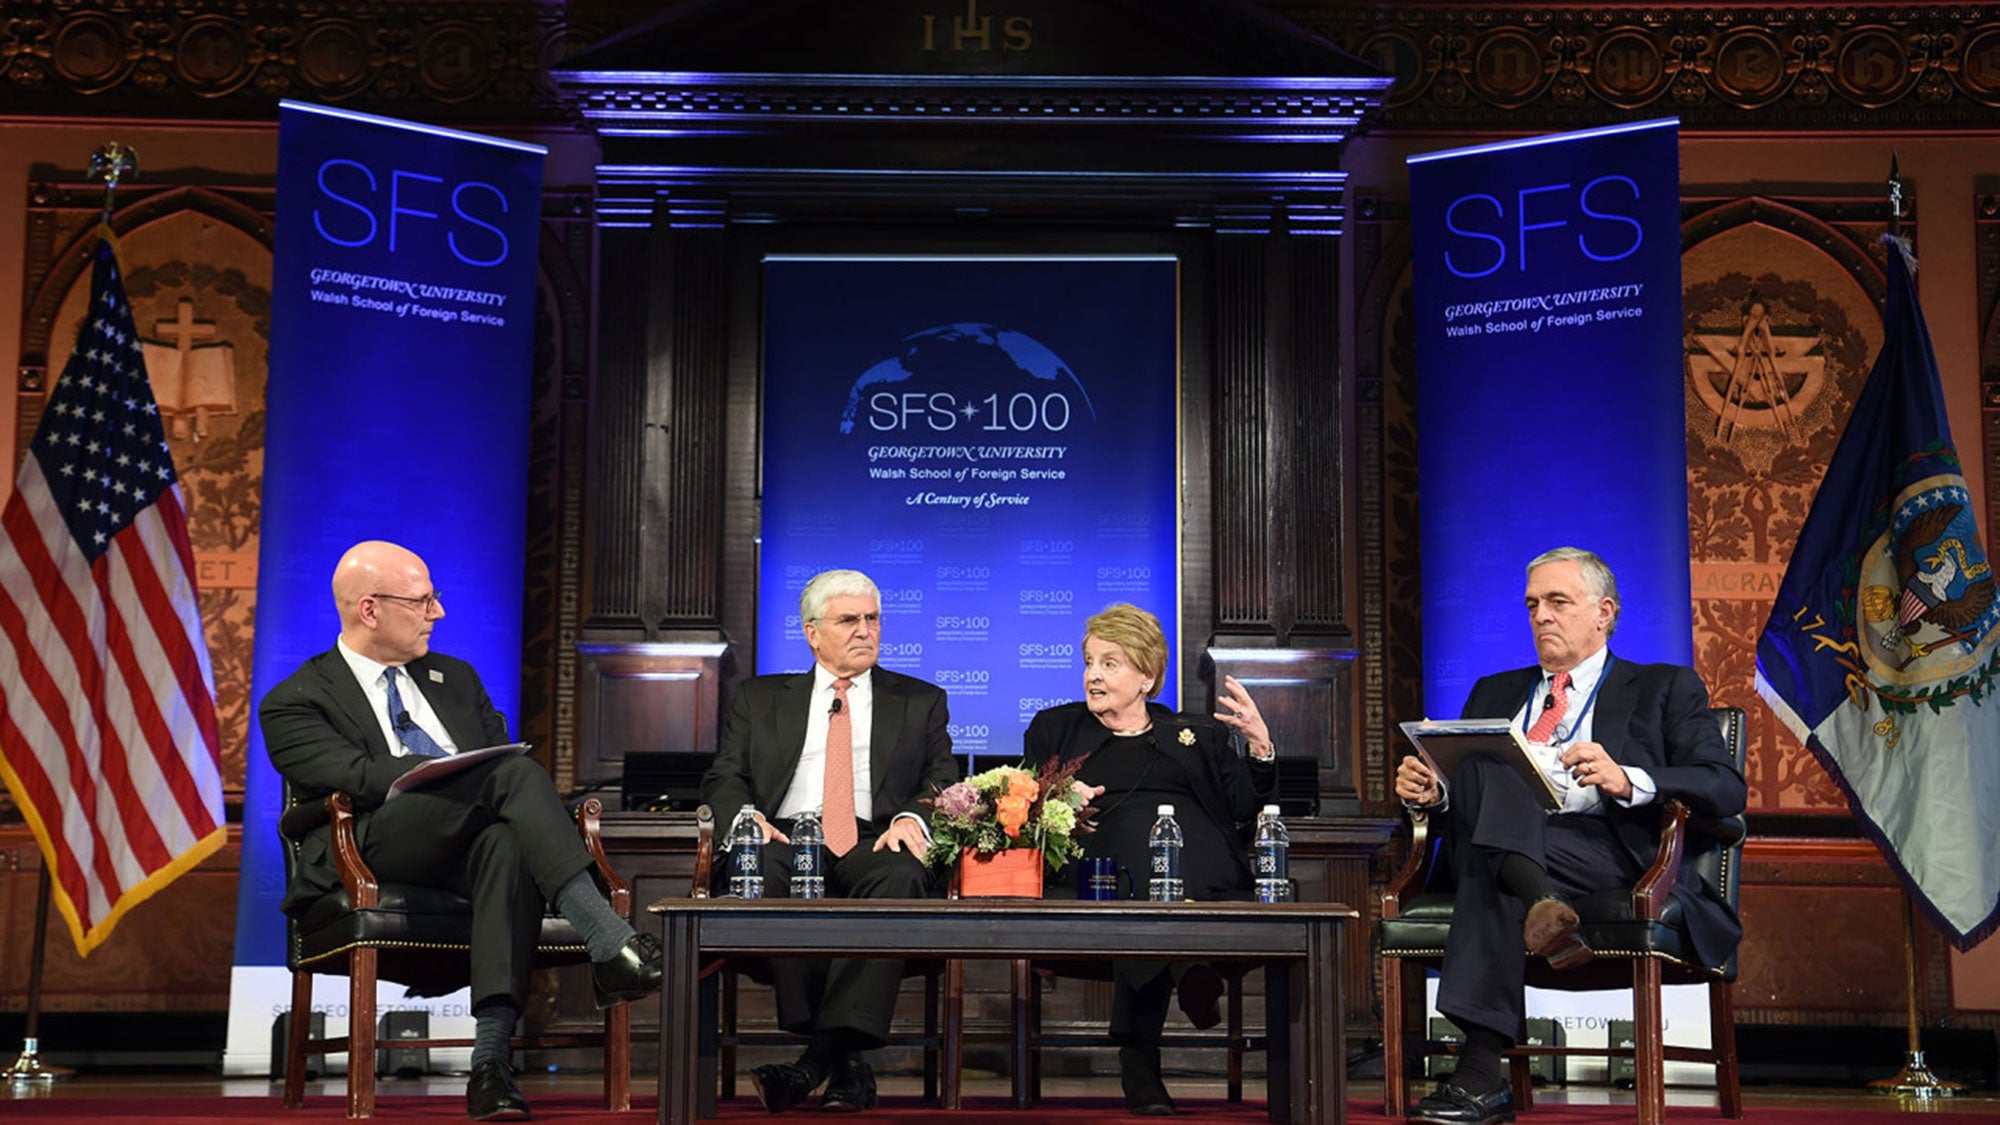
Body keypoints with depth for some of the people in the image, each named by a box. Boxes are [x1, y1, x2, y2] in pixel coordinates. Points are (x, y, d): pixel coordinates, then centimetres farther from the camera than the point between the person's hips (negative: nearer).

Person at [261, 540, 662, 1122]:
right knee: (513, 772, -30)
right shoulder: (294, 703, 8)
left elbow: (501, 750, 22)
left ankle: (491, 1061, -44)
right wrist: (476, 771, -18)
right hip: (378, 849, -4)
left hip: (471, 852, 4)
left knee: (508, 842, -36)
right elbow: (359, 777, -10)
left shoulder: (455, 679, 27)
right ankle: (610, 945, -39)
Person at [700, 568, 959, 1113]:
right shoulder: (760, 699, 23)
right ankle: (843, 1062, -32)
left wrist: (913, 818, -14)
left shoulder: (922, 701, 21)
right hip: (786, 839, 1)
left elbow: (944, 782, 10)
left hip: (874, 845, 0)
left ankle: (815, 1064, -40)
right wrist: (746, 819, -10)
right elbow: (723, 779, 14)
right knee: (760, 872, -36)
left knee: (901, 877, -37)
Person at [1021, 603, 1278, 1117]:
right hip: (1105, 858, -1)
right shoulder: (1055, 729, 29)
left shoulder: (1199, 734, 29)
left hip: (1200, 862, 1)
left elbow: (1246, 809, 17)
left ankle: (1139, 1064, -39)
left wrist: (1260, 746, 1)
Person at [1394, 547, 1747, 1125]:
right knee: (1486, 756, -29)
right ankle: (1539, 904, -50)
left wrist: (1627, 781, -17)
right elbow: (1472, 785, 25)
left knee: (1490, 877, -36)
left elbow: (1728, 789, 2)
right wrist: (1432, 793, -2)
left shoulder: (1664, 688, 17)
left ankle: (1482, 1072, -41)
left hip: (1608, 853, -3)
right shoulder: (1496, 693, 31)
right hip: (1500, 847, 4)